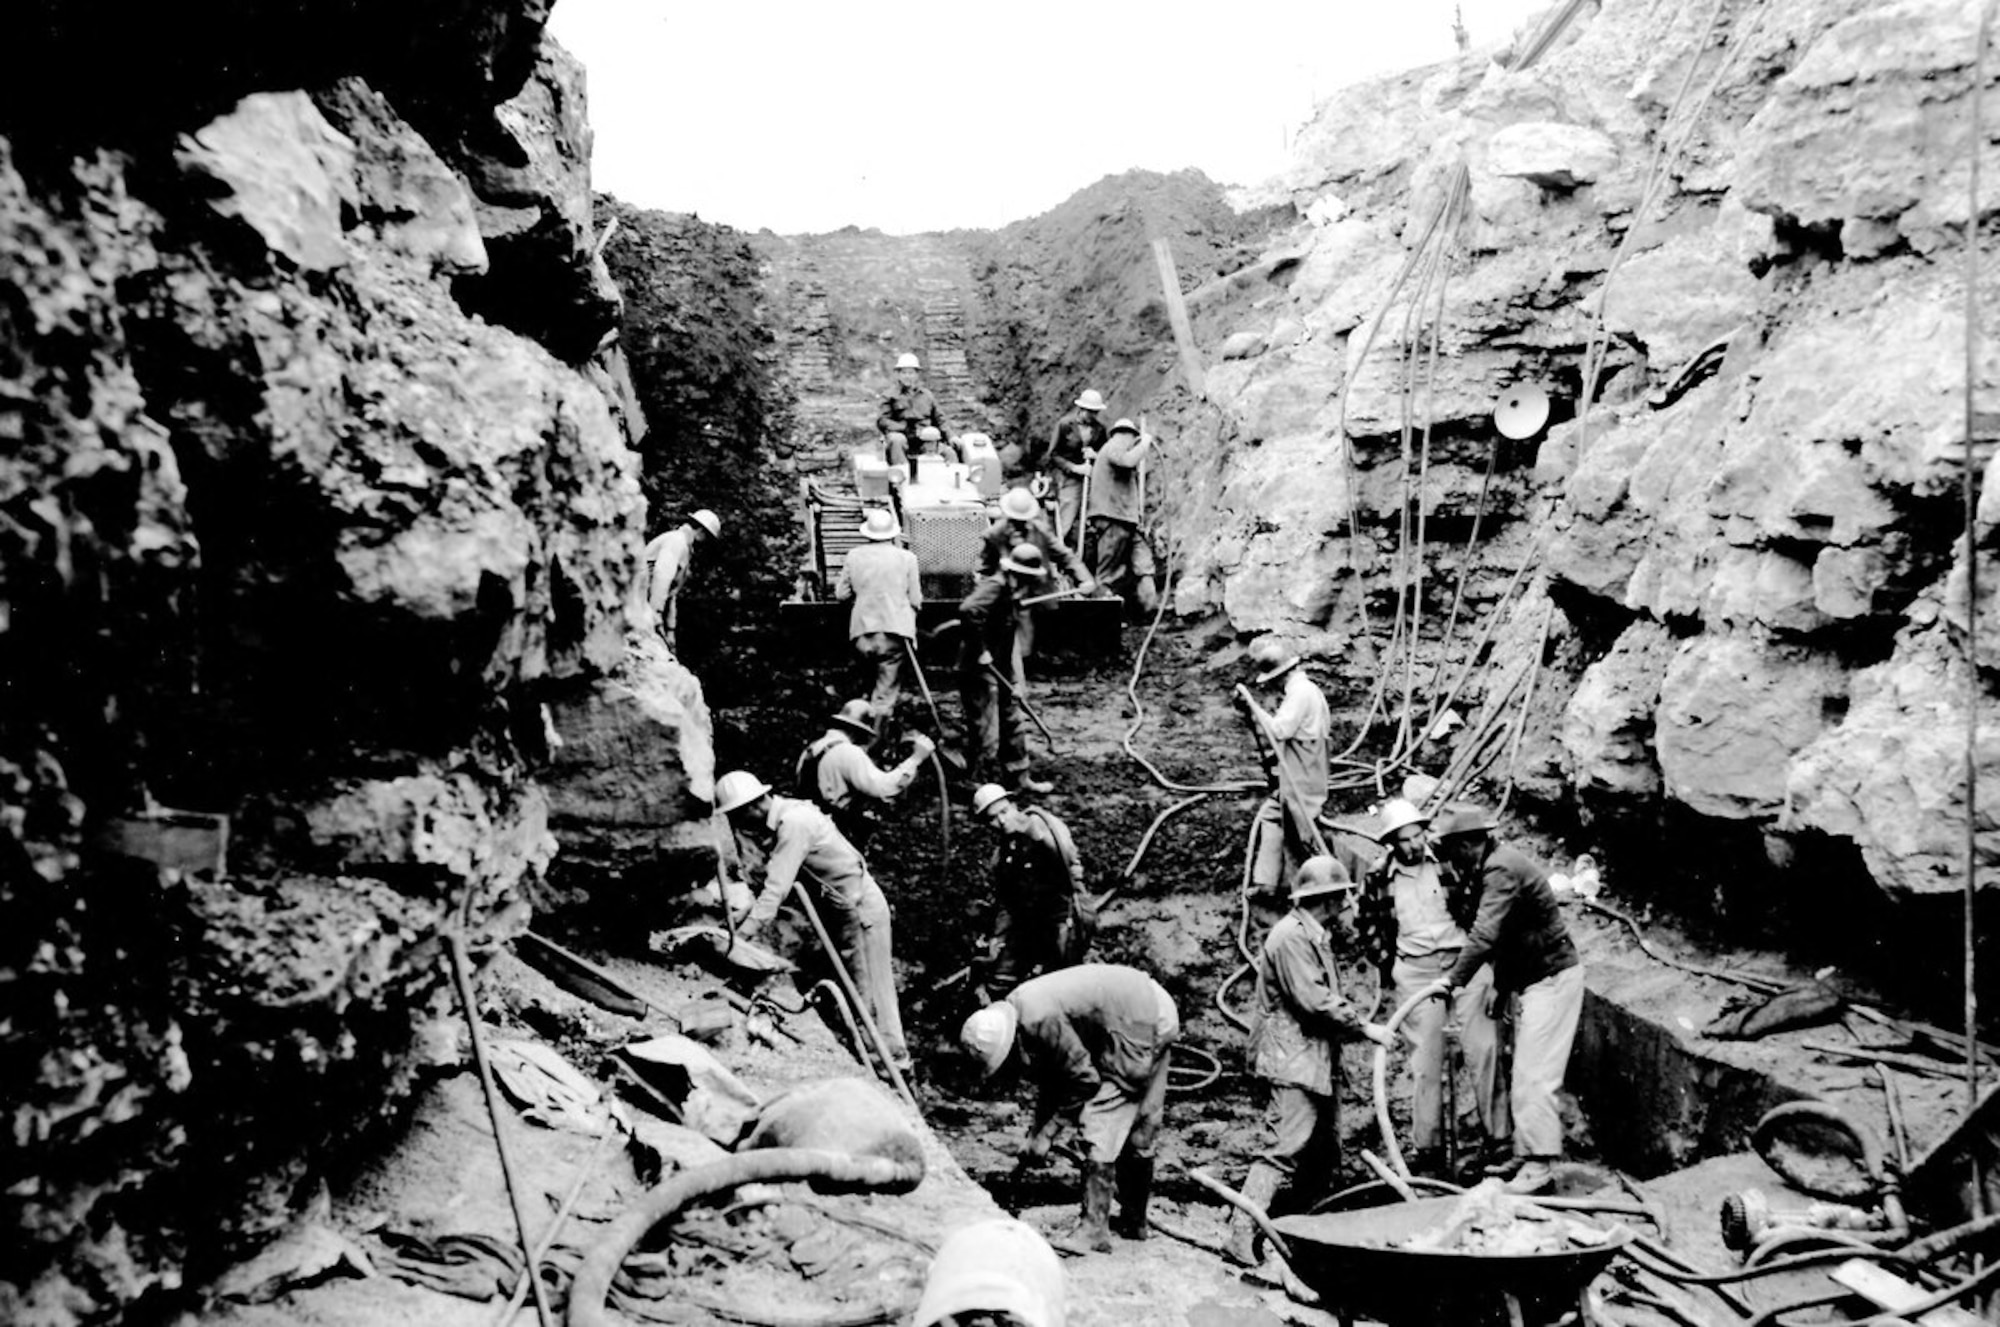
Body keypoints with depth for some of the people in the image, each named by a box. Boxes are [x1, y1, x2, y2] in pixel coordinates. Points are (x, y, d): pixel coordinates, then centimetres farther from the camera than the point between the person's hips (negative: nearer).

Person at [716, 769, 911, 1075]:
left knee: (869, 989, -4)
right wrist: (740, 918, -3)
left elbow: (776, 889, -31)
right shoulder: (776, 823, 3)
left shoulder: (793, 823, -26)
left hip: (860, 908, -10)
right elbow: (774, 884, 6)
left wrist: (740, 936, -34)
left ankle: (894, 1058, 5)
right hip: (841, 909, 10)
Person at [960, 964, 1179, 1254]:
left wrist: (1047, 1132, -10)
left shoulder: (1039, 1021, -25)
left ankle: (1093, 1229, -4)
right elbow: (1049, 1078, 15)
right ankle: (1133, 1221, 31)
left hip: (1138, 1026, -10)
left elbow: (1085, 1079, -18)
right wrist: (1038, 1131, 13)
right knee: (1139, 1130, 19)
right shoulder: (1019, 1006, 4)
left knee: (1100, 1127, -7)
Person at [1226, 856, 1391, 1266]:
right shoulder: (1291, 936, -15)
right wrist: (1363, 1027, -13)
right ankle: (1242, 1233, -12)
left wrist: (1358, 1024, 8)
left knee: (1325, 1156, 12)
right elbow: (1315, 1001, -21)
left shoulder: (1315, 936, 18)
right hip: (1292, 1062, -11)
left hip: (1318, 1061, 11)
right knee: (1285, 1150, -14)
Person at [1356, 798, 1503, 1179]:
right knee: (1426, 1062, 2)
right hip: (1414, 972, 0)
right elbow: (1369, 931, 11)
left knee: (1484, 1048, -5)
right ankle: (1427, 1151, 8)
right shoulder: (1378, 880, 2)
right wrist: (1390, 966, 0)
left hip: (1464, 961, 0)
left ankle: (1499, 1136, 4)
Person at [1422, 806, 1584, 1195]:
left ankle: (1539, 1165, -7)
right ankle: (1524, 1154, 20)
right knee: (1524, 1074, 14)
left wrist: (1454, 980, -29)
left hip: (1552, 977, -11)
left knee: (1533, 1075, -10)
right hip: (1530, 979, 11)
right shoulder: (1490, 868, 10)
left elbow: (1485, 935, -31)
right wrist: (1500, 987, 15)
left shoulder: (1502, 869, -22)